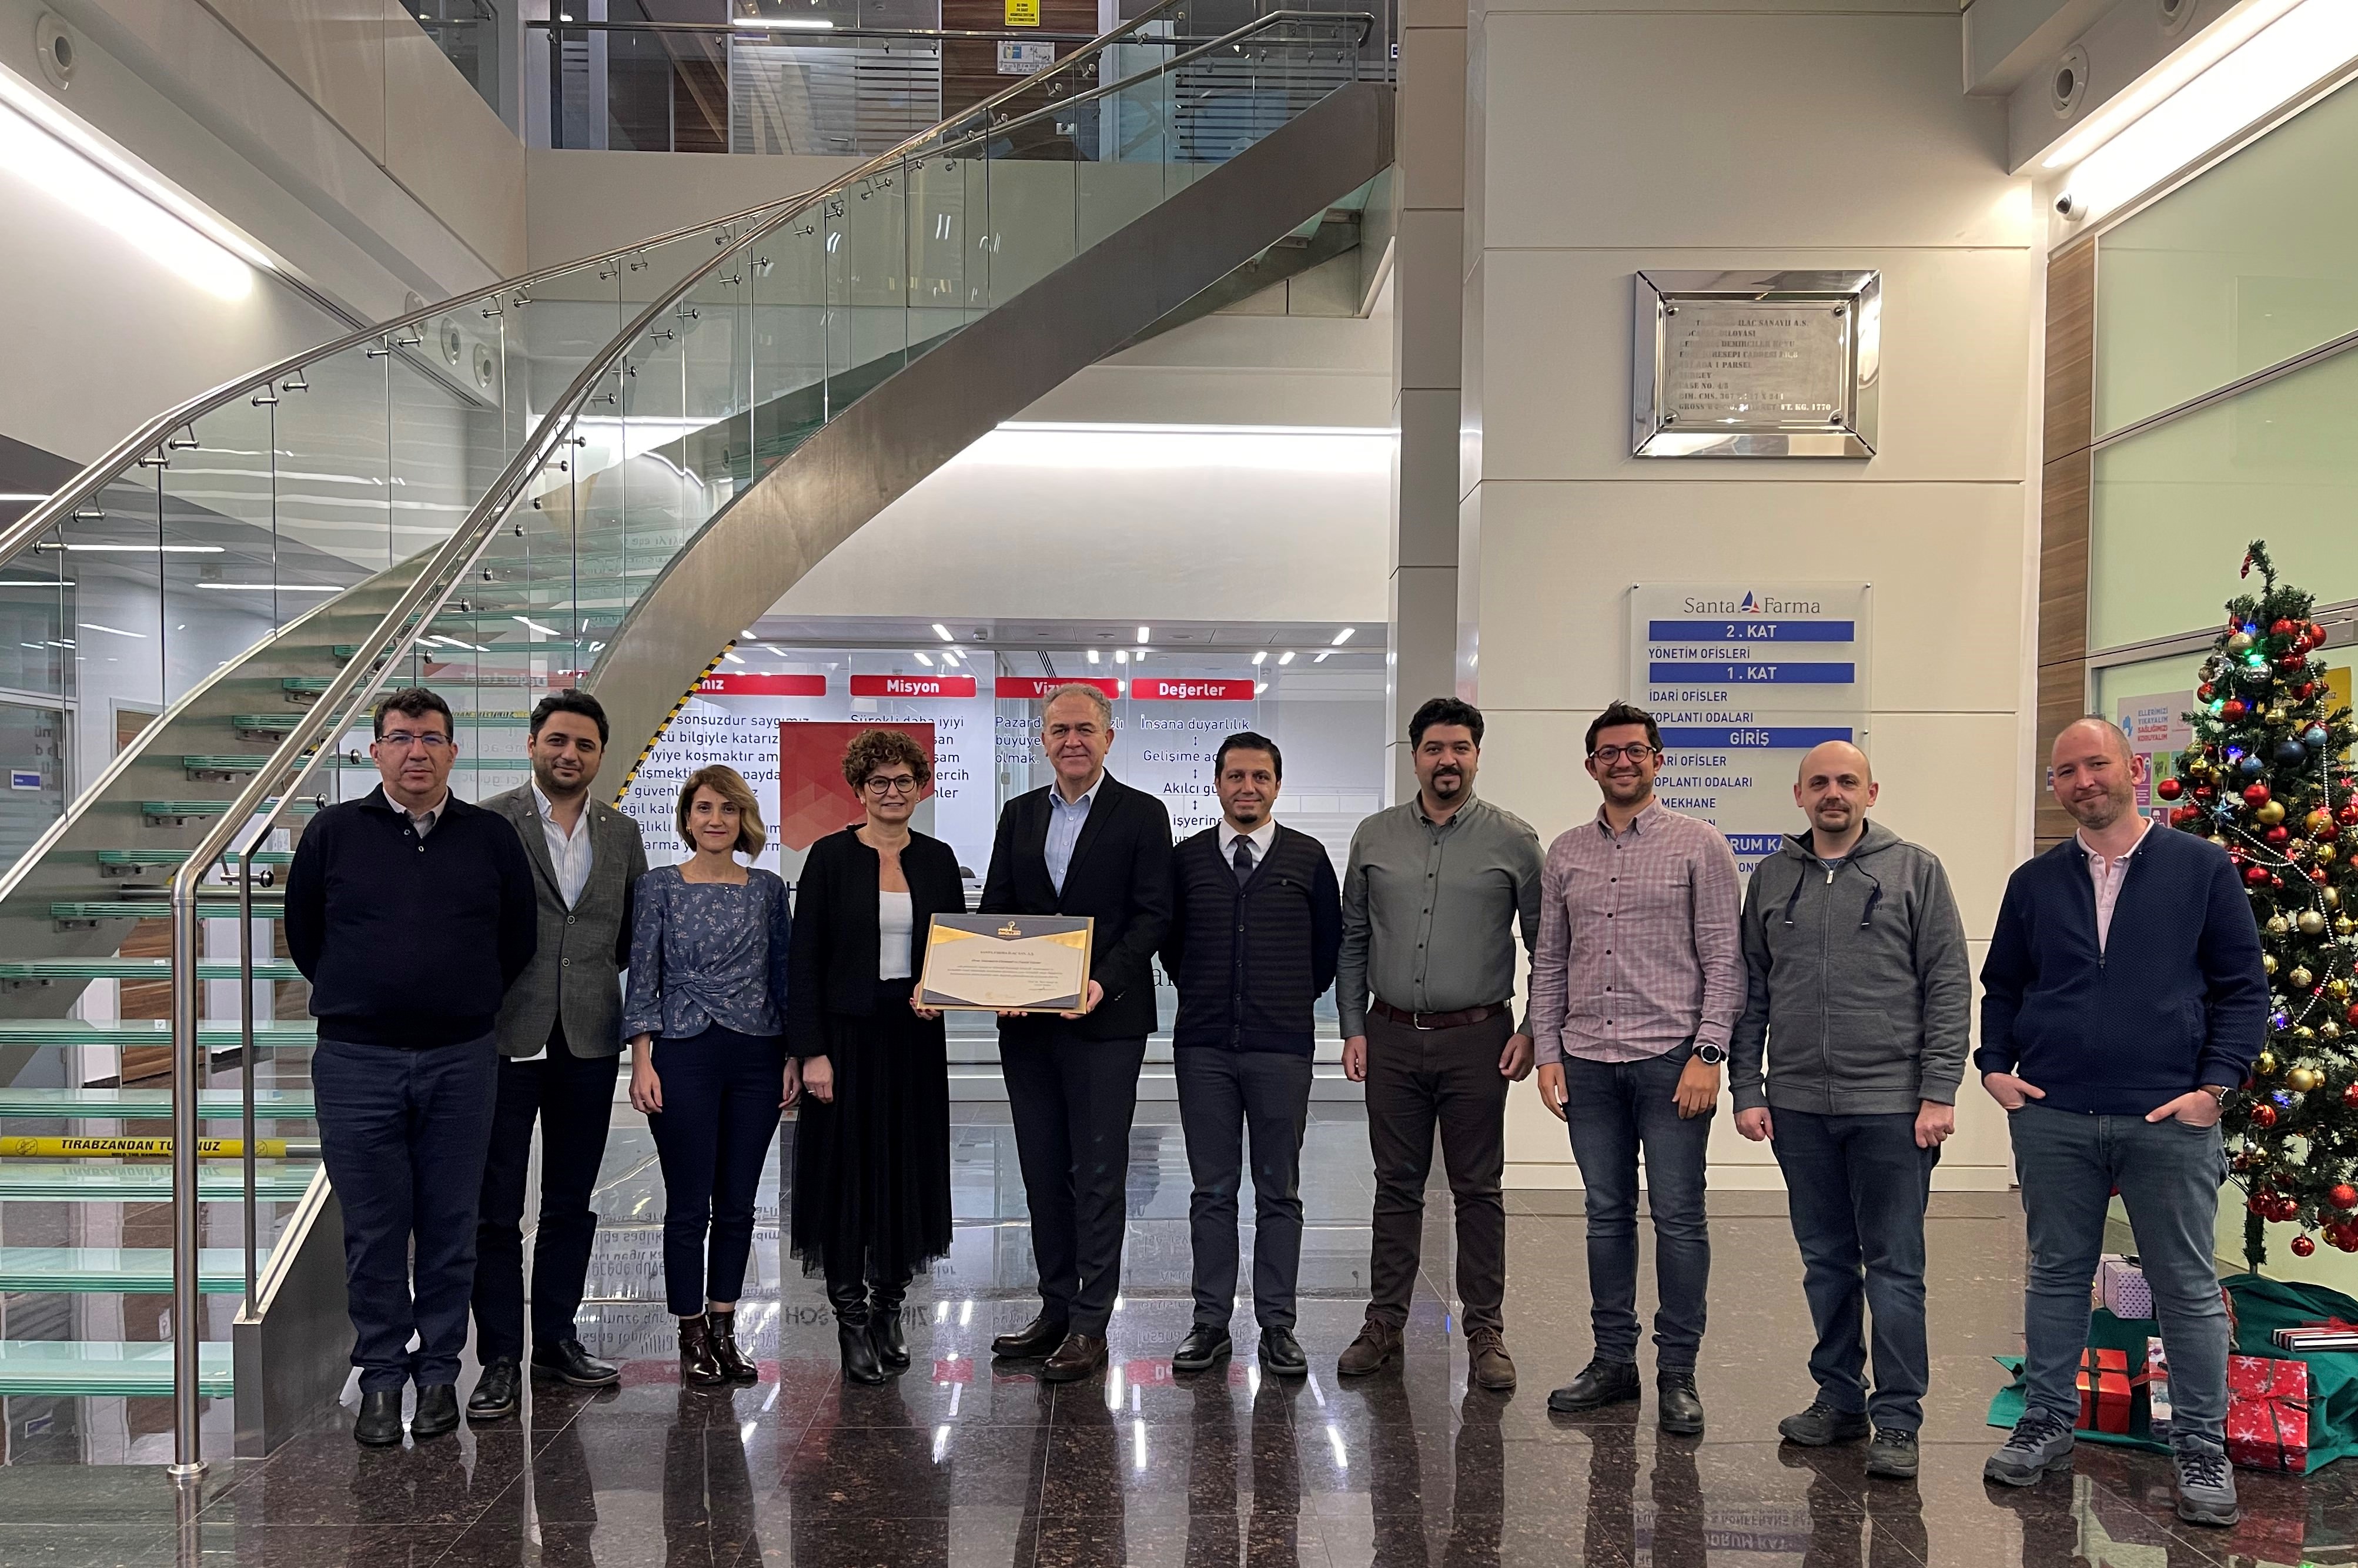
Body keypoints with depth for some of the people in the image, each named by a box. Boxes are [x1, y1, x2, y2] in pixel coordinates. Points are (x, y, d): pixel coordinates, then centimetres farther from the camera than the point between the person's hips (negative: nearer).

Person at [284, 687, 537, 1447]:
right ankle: (381, 1377, 17)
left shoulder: (491, 837, 4)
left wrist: (463, 1006, 11)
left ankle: (439, 1370, 20)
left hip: (461, 1062, 1)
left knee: (450, 1227, 6)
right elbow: (304, 936, 10)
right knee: (374, 1229, 5)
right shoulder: (333, 833, 2)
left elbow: (519, 939, 12)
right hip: (358, 1062, -1)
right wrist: (361, 1000, 10)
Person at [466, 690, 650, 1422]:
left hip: (589, 1040, 4)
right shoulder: (487, 823, -5)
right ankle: (500, 1360, 12)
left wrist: (588, 966, 7)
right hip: (505, 1038, -4)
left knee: (571, 1203, 13)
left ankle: (556, 1337, 26)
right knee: (496, 1210, 2)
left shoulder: (622, 832, 9)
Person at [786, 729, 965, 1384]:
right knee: (847, 1170, 1)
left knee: (907, 1169, 8)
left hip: (915, 1037, 3)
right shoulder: (831, 856, -3)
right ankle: (851, 1320, 11)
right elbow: (803, 959, -6)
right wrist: (811, 1052, -12)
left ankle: (888, 1310, 22)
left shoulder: (937, 859, 7)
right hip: (846, 1035, -3)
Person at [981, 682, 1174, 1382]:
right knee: (1043, 1172, 12)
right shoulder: (1018, 814, 12)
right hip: (1026, 1022, 5)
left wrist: (1103, 983, -20)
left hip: (1105, 1020, -5)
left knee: (1098, 1174, 0)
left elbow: (1152, 915, -7)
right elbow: (994, 910, 10)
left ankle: (1090, 1325, 8)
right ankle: (1056, 1308, 23)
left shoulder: (1142, 815, -1)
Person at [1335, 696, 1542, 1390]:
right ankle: (1384, 1325, 19)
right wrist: (1353, 1028, 4)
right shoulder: (1374, 837, 6)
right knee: (1397, 1187, 10)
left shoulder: (1512, 839, -1)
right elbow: (1352, 939, 10)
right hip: (1392, 1038, 2)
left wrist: (1531, 1030, -4)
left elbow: (1544, 943, 3)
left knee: (1479, 1190, 5)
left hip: (1476, 1038, -2)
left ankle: (1485, 1333, 15)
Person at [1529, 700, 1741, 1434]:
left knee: (1679, 1216, 0)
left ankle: (1677, 1373, 10)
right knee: (1606, 1215, 11)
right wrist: (1548, 1053, 5)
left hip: (1670, 1057, -4)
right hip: (1588, 1062, 4)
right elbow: (1548, 962, 12)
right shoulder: (1567, 852, 11)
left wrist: (1708, 1052, -11)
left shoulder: (1698, 844, 0)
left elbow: (1724, 958, -4)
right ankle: (1613, 1360, 21)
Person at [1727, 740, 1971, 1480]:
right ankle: (1838, 1398, 25)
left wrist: (1940, 1092, -9)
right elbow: (1750, 994, 11)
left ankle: (1896, 1420, 9)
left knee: (1894, 1266, 1)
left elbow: (1949, 989, -3)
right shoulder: (1770, 879, 10)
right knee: (1826, 1262, 13)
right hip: (1798, 1105, 4)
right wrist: (1747, 1089, 5)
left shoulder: (1916, 871, 1)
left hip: (1891, 1104, -3)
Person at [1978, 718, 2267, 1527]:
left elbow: (2244, 985, 2)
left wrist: (2216, 1083, -7)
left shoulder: (2203, 868, 2)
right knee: (2057, 1275, 11)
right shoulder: (2034, 882, 9)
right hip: (2051, 1118, 2)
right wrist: (1995, 1066, 3)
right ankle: (2047, 1425, 23)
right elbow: (2000, 988, 16)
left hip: (2170, 1119, -2)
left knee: (2188, 1287, 5)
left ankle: (2202, 1449, 18)